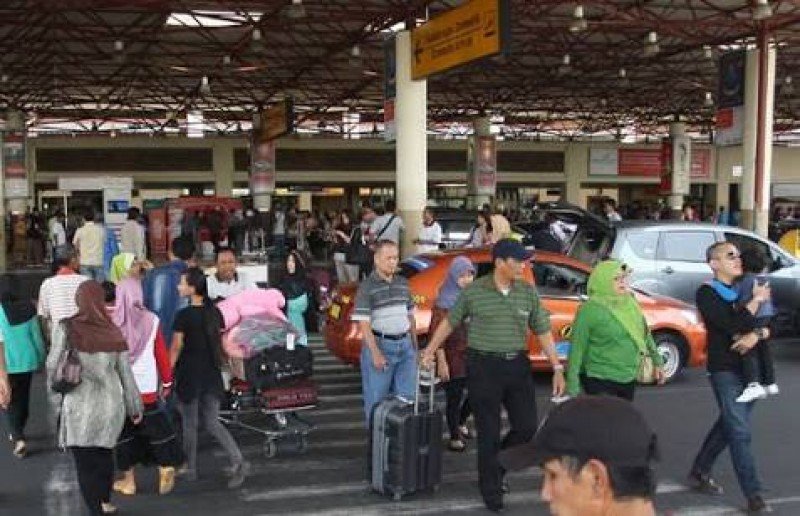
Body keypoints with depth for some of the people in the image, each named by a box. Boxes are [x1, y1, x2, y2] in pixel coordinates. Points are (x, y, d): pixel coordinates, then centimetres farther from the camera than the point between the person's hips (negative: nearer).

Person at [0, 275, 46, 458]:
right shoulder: (28, 308, -5)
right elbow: (37, 335, 2)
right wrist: (42, 358, 15)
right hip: (26, 360, 3)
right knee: (23, 397, 18)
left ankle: (18, 439, -9)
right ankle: (18, 433, 34)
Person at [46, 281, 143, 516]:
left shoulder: (67, 328, -8)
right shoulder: (113, 333, -1)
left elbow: (53, 365, -7)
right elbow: (126, 373, 4)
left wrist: (57, 397, 8)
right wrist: (135, 407, 14)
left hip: (79, 404, -3)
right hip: (110, 402, 3)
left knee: (85, 462, 7)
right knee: (105, 452, 23)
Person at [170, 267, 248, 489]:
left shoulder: (184, 315, -14)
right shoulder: (215, 312, 2)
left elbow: (176, 347, -12)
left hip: (189, 373, -5)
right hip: (212, 373, 5)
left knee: (189, 423, 11)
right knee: (212, 422, 12)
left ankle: (190, 468, 24)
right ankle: (237, 461, -5)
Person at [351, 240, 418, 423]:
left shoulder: (403, 283, 10)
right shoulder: (367, 287, -8)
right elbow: (364, 323, -13)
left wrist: (415, 344, 14)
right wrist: (376, 353, -19)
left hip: (405, 345, 5)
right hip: (380, 345, -5)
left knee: (407, 397, 7)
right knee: (377, 399, 3)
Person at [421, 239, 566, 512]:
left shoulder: (529, 292, 2)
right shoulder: (474, 291, -6)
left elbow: (543, 331, 6)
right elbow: (450, 321, 7)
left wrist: (557, 368, 2)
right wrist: (430, 351, 9)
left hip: (517, 365, 3)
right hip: (483, 366, -3)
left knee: (527, 426, 5)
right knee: (489, 432, 3)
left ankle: (497, 466, 31)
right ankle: (491, 489, 20)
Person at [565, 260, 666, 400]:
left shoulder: (630, 302, 2)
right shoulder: (590, 309, -16)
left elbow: (645, 332, 16)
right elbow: (577, 349, -13)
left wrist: (657, 361, 17)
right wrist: (572, 388, -14)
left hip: (628, 378, 7)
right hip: (600, 380, -7)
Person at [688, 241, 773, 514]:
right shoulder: (707, 293, -7)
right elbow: (732, 325, -21)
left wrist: (757, 334, -19)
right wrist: (756, 300, -11)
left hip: (750, 369, 6)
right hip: (725, 371, -6)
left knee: (728, 426, 15)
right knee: (740, 433, -7)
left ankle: (699, 473, 31)